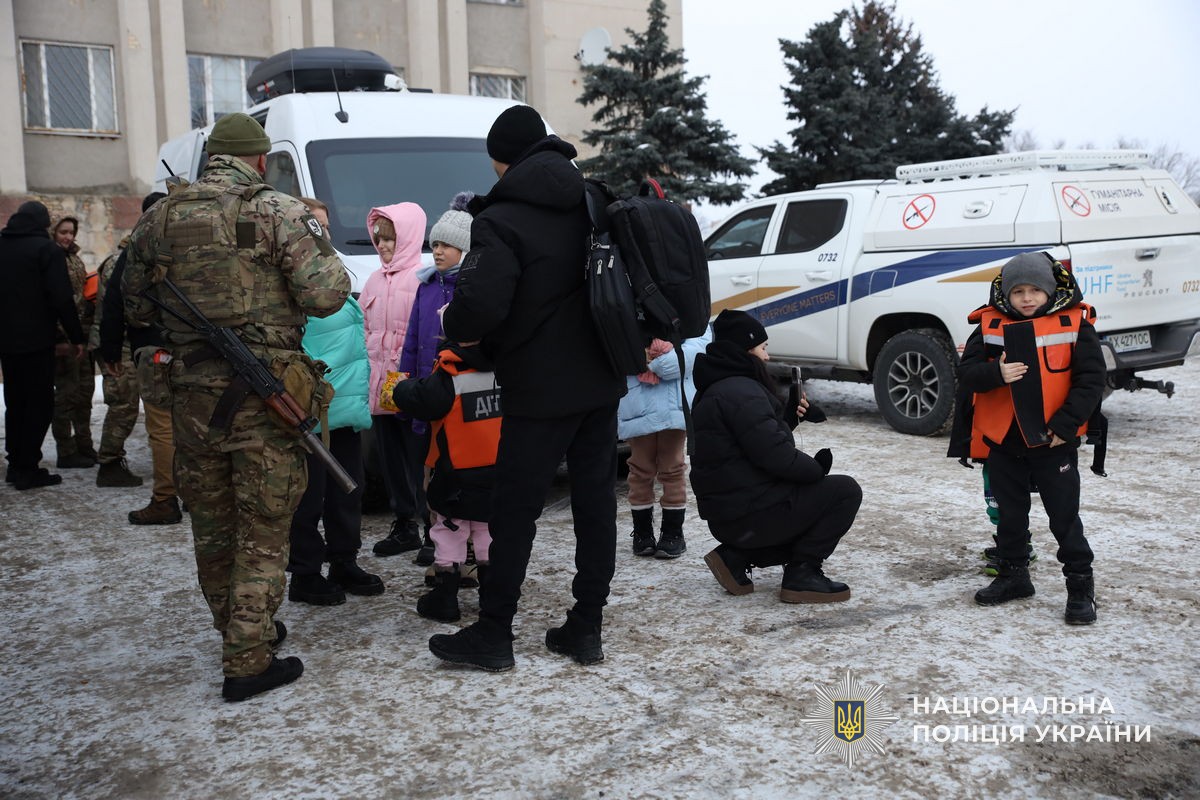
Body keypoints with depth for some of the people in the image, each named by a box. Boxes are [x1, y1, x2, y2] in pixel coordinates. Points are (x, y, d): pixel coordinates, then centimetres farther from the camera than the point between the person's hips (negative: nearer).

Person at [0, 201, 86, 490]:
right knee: (39, 403, -1)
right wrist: (75, 336, -10)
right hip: (36, 340, -7)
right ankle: (27, 469, -2)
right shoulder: (47, 249, -11)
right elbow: (62, 299, -17)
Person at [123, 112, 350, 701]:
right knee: (263, 532, 4)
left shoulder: (158, 219, 7)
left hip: (191, 394, 5)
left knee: (212, 525, 18)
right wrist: (321, 242, 4)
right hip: (264, 398, -5)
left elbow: (135, 309, 14)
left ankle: (240, 631, 35)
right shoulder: (280, 212, -8)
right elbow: (325, 296, -15)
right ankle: (248, 662, 6)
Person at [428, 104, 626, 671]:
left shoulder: (502, 219, -14)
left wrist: (455, 327, -4)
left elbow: (481, 304, -24)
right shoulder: (594, 204, 9)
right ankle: (586, 629, 17)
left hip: (540, 390, -7)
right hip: (600, 383, 7)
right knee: (596, 502, 9)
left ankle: (492, 634, 13)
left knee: (515, 510, 3)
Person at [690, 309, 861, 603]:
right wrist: (818, 467, -7)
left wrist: (789, 417, 9)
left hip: (726, 514, 10)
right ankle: (802, 574, -2)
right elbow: (774, 455, -24)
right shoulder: (740, 392, -17)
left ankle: (737, 556, 16)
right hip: (750, 513, -10)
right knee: (845, 491, -5)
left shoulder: (714, 391, 16)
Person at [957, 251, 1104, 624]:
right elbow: (966, 371, -2)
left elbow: (1091, 379, -6)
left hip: (1054, 441, -3)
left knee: (1065, 516, 4)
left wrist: (1066, 424, -14)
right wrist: (996, 374, -23)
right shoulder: (990, 325, 1)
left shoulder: (1074, 324, -5)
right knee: (1010, 515, 16)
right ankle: (1012, 575, 31)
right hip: (1003, 440, 3)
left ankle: (1080, 586, 16)